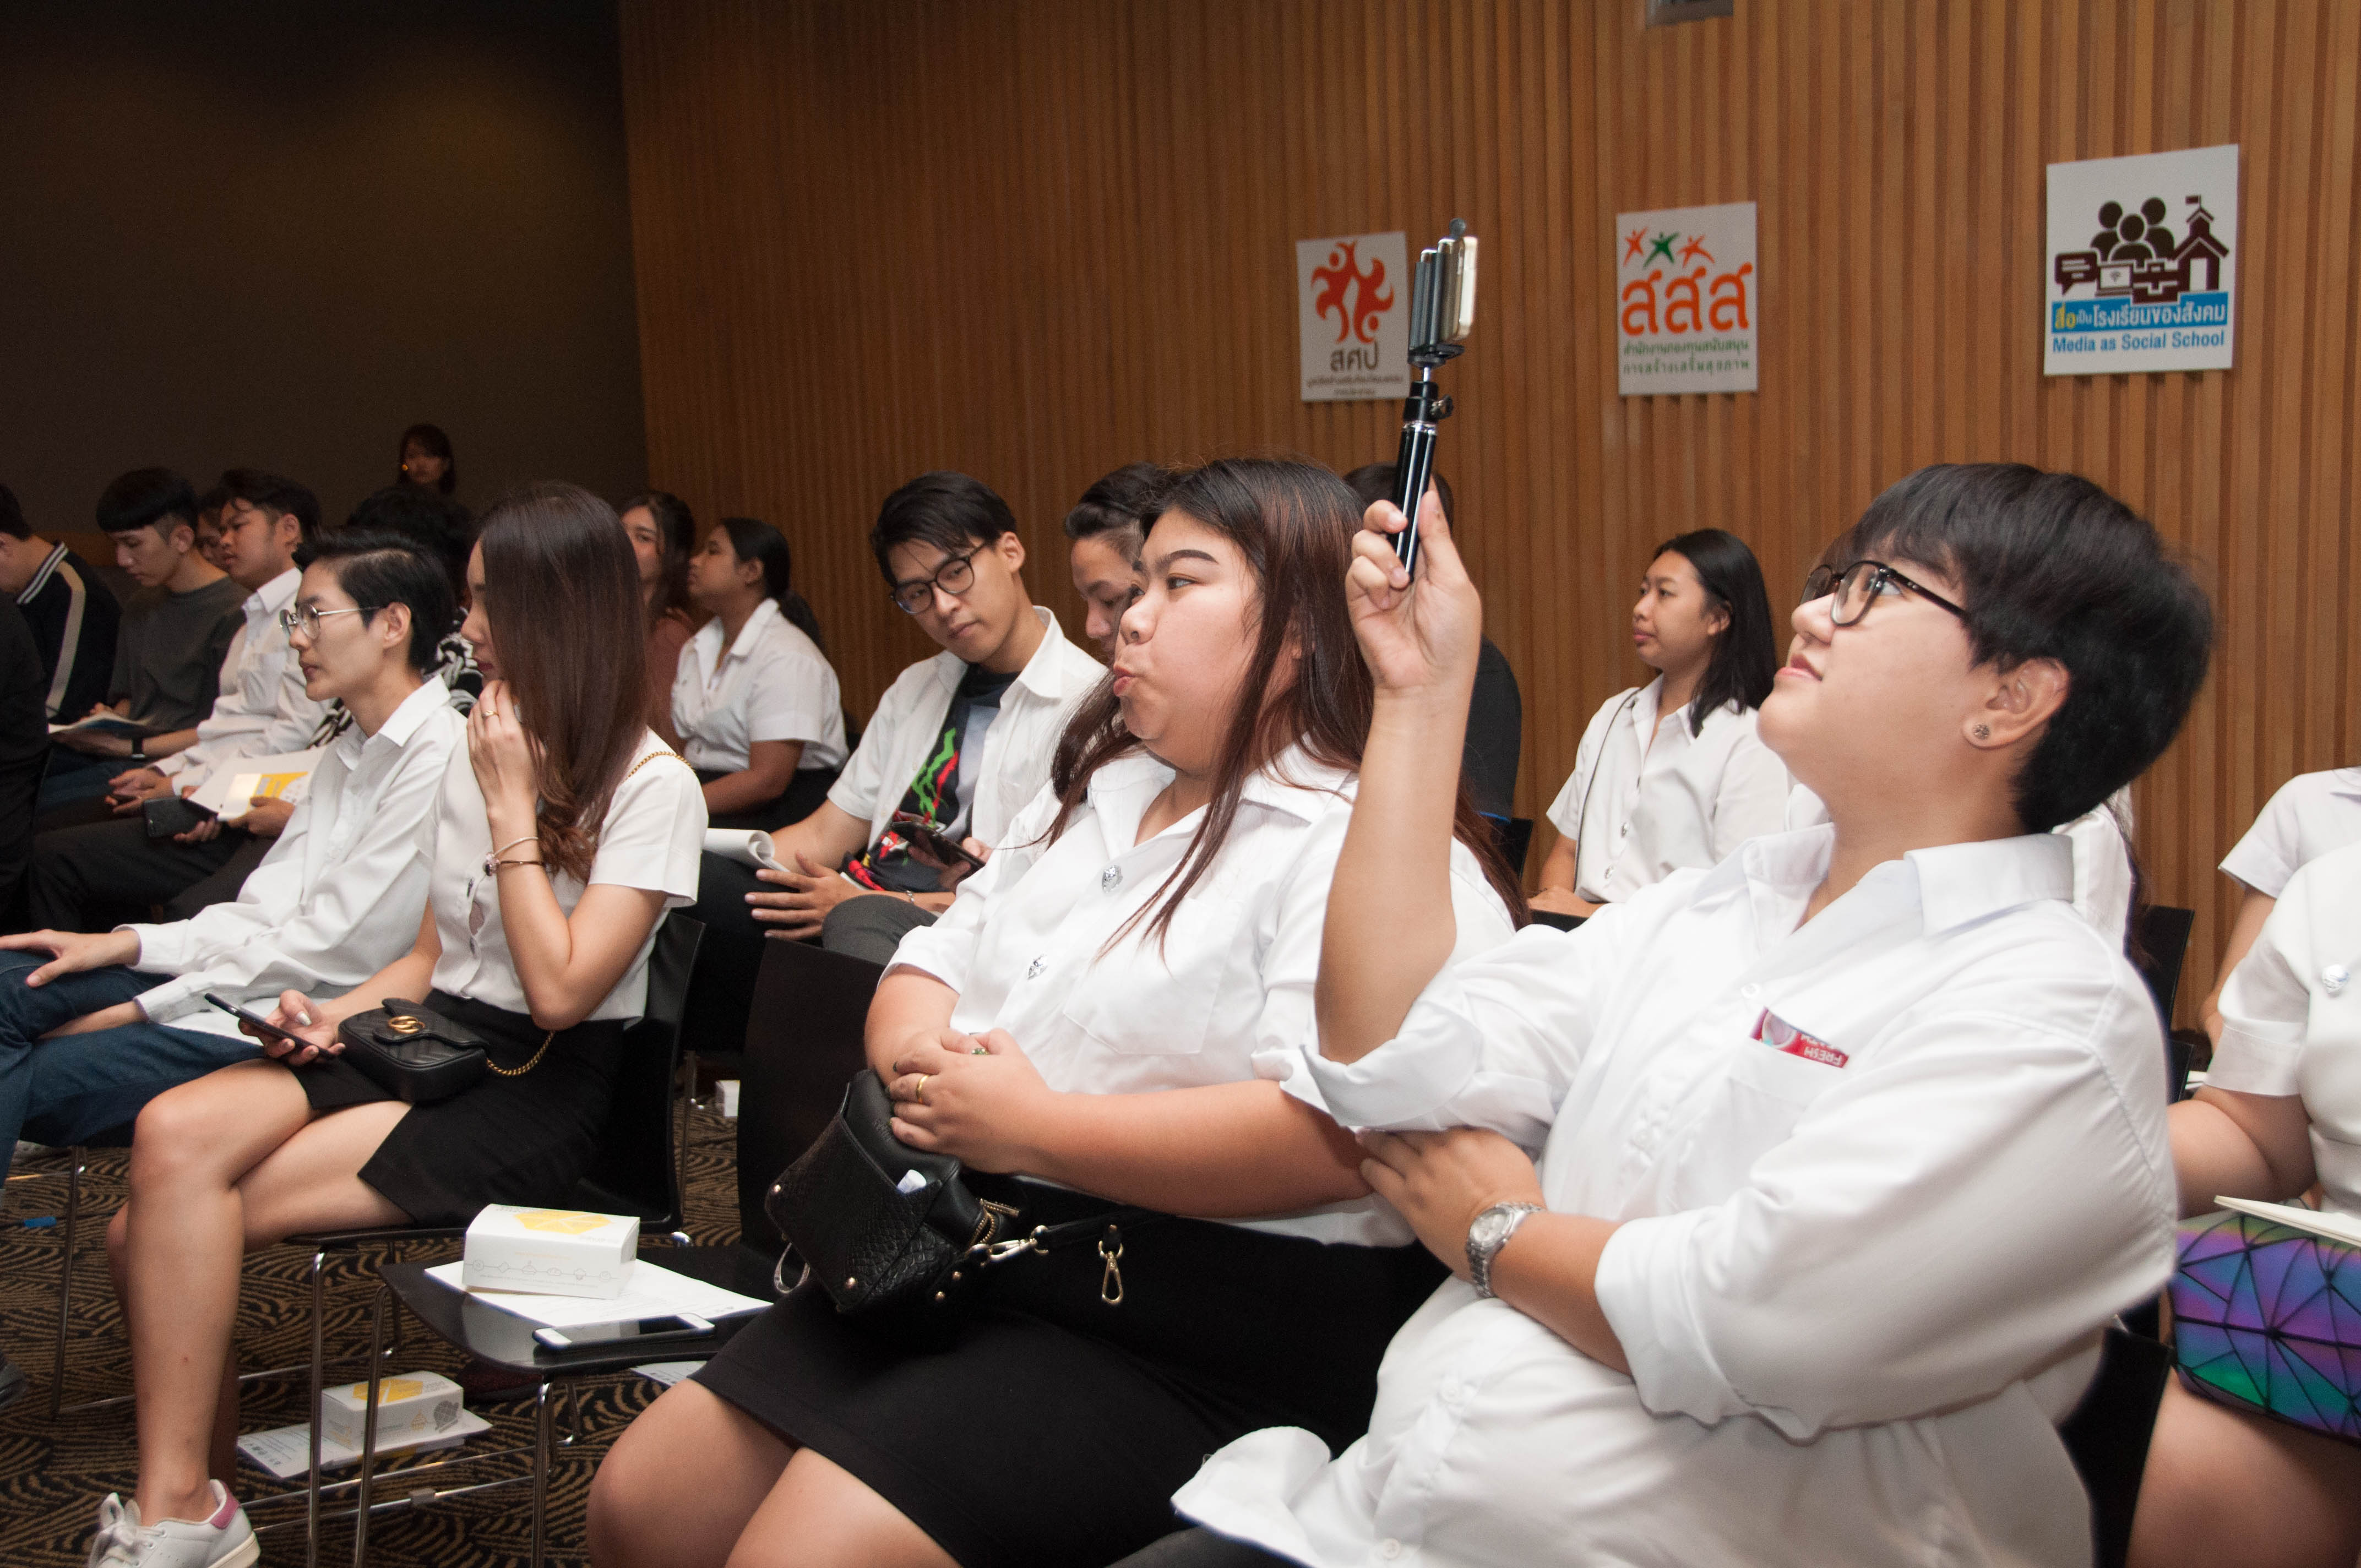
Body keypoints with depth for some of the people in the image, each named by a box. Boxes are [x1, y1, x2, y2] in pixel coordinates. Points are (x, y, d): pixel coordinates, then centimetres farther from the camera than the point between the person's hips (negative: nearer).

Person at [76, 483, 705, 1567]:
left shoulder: (652, 787, -9)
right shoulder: (478, 754, 14)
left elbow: (560, 991, -18)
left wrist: (511, 805, -13)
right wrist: (342, 1011, -1)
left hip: (535, 1092, -7)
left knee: (172, 1231, -22)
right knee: (174, 1132, -20)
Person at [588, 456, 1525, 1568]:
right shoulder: (1095, 794, 18)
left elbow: (1338, 1132, -27)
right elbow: (932, 964, 22)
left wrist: (1031, 1128, -20)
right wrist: (917, 1054, -4)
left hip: (1184, 1340, -9)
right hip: (963, 1257, 9)